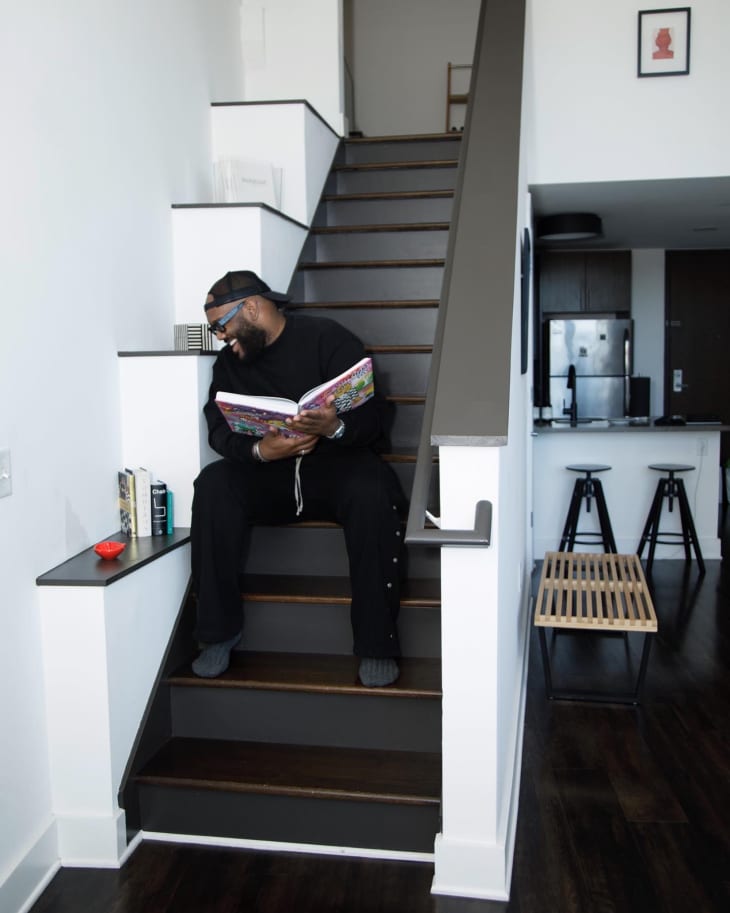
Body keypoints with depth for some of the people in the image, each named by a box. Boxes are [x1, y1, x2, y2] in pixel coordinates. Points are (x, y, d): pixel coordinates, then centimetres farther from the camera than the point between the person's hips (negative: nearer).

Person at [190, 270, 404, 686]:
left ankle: (377, 645, -24)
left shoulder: (328, 338, -5)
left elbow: (373, 417, -12)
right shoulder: (229, 362, 10)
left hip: (338, 462, -3)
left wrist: (335, 426, -35)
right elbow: (220, 429, -3)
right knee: (213, 484, -25)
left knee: (372, 491, -35)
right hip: (268, 475, 4)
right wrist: (260, 449, -25)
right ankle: (219, 630, -16)